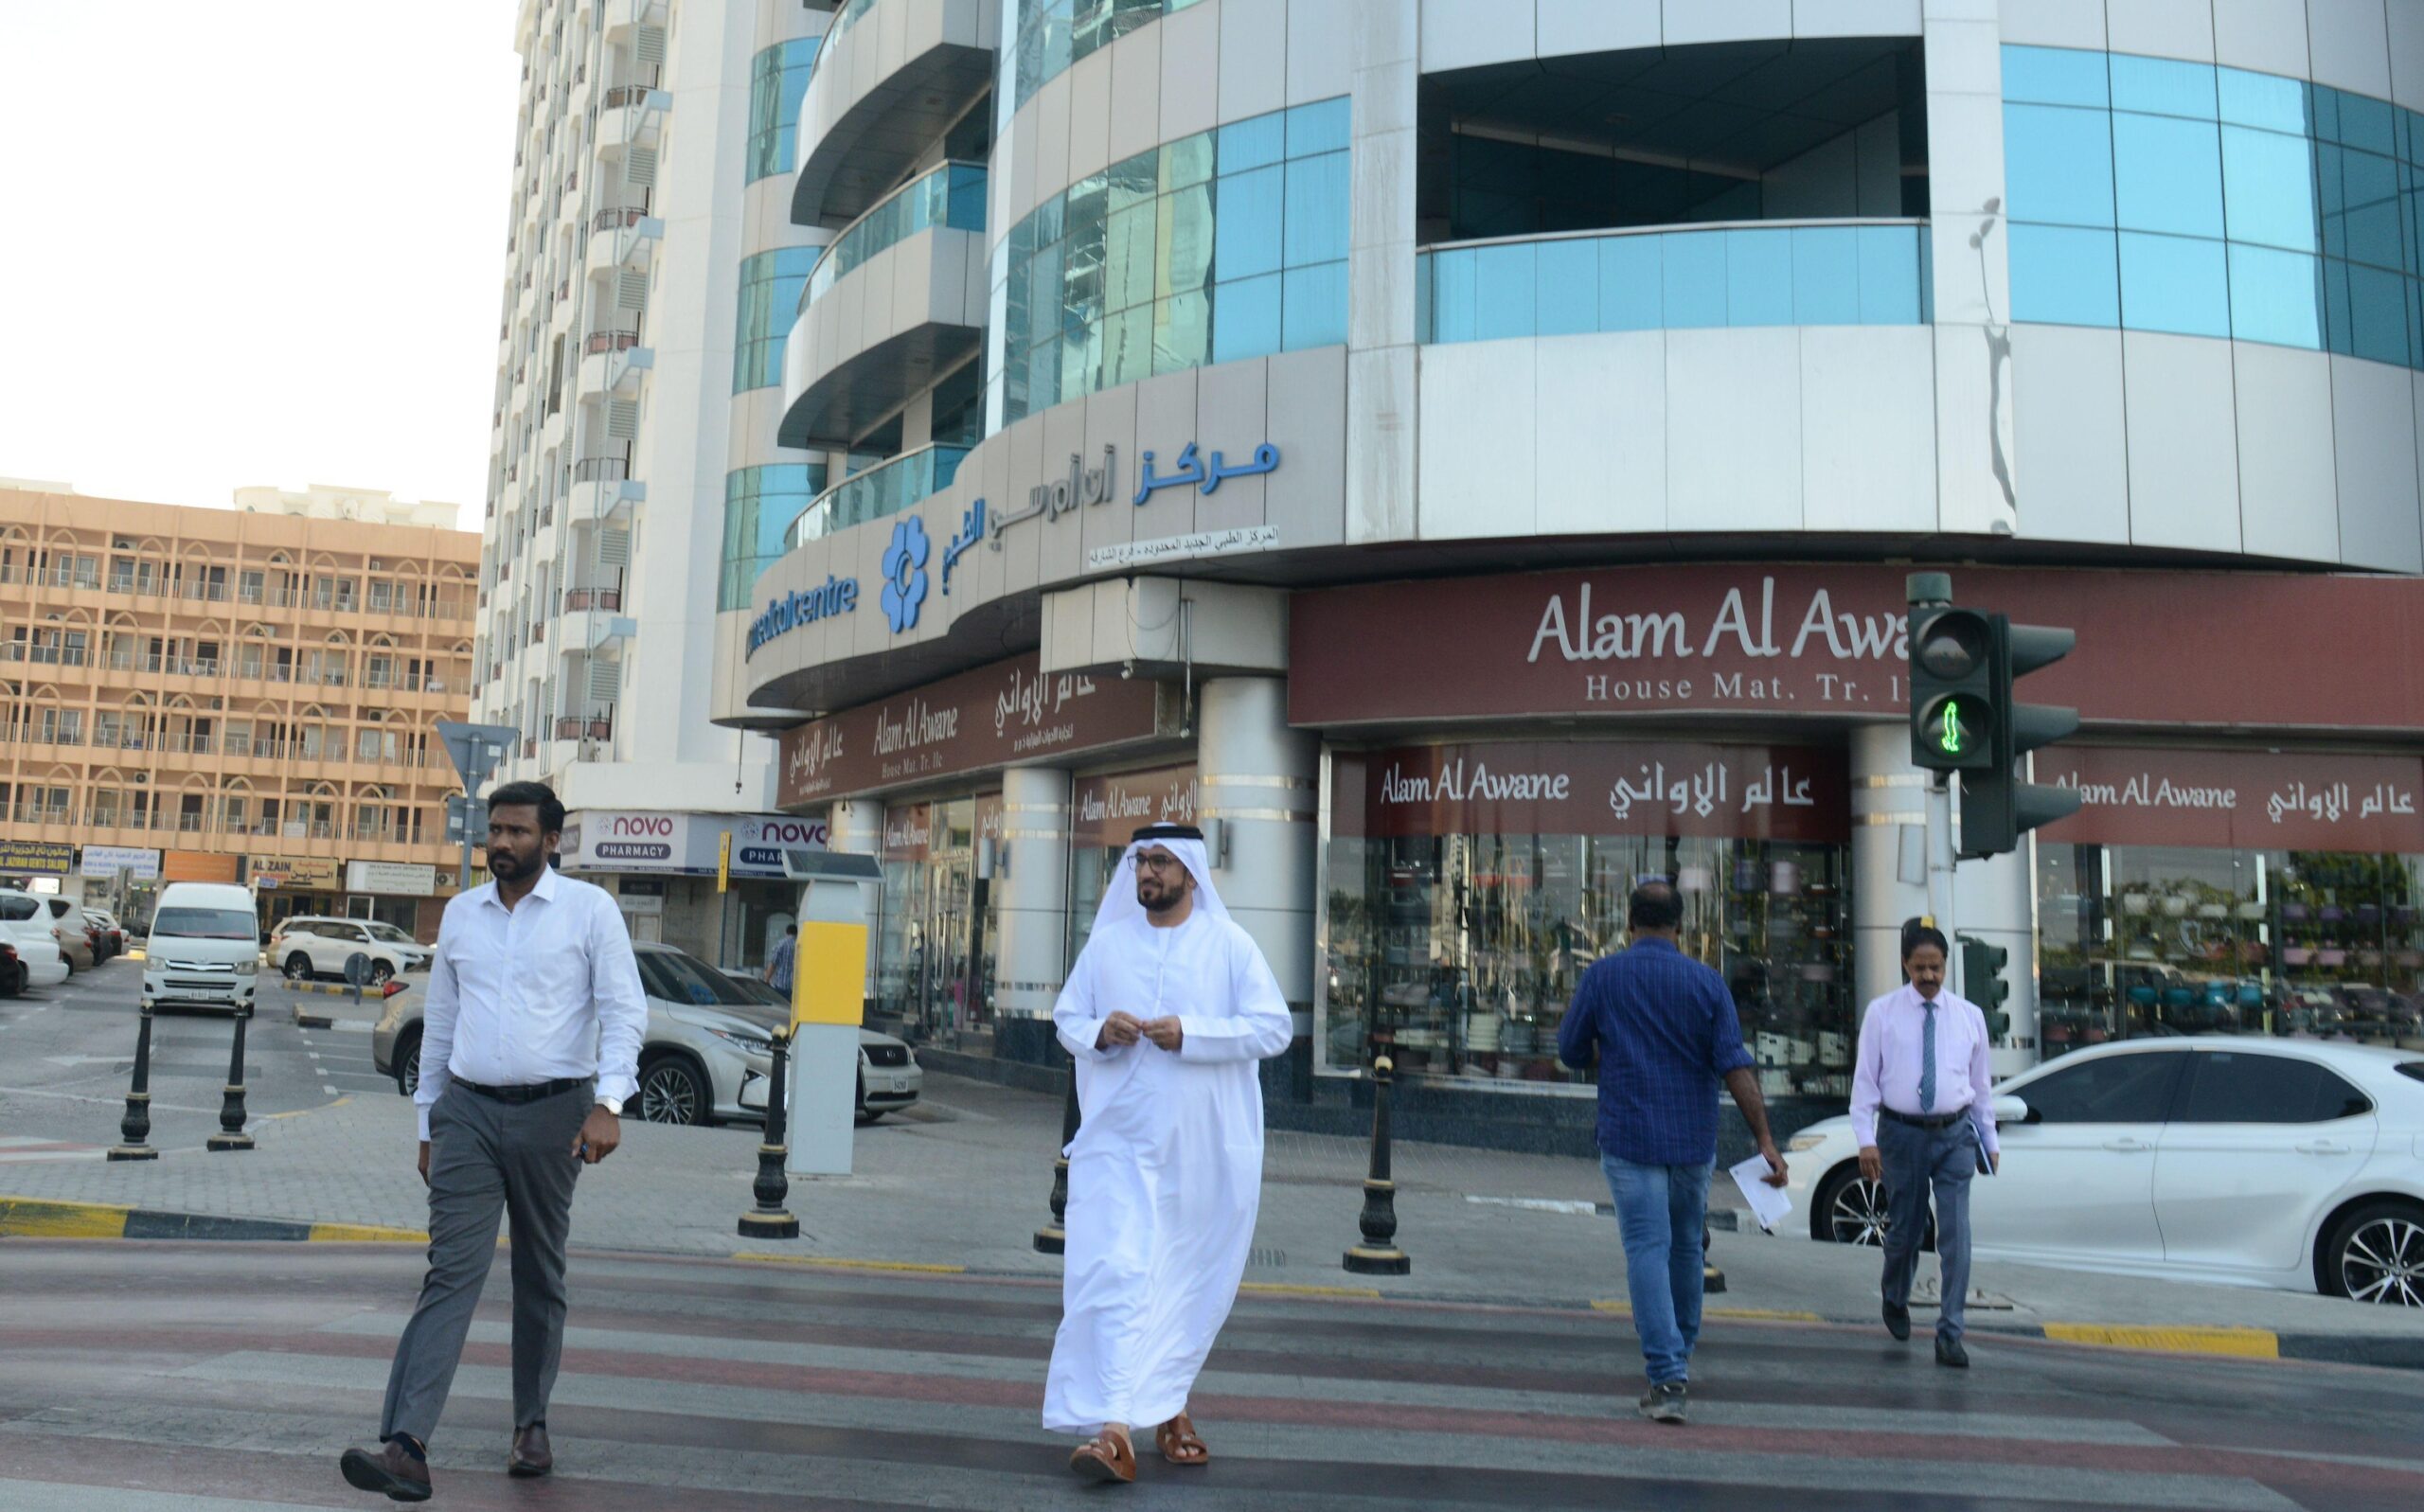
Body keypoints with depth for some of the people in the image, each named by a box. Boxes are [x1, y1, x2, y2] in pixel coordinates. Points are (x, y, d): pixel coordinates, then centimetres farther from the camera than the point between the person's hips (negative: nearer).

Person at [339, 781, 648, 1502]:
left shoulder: (589, 909, -2)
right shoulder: (461, 913, 10)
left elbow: (623, 1010, -7)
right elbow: (439, 1023, 17)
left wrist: (608, 1104, -19)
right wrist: (428, 1122, 17)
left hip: (552, 1113, -2)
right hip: (468, 1112, 2)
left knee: (540, 1279, 11)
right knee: (451, 1273, -8)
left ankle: (531, 1426, 25)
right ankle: (406, 1446, -13)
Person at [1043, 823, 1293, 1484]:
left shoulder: (1229, 944, -1)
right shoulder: (1108, 942, 7)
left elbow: (1275, 1027, -6)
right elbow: (1066, 1015, 13)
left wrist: (1192, 1033, -18)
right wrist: (1099, 1032, -10)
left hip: (1203, 1146, 0)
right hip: (1120, 1139, 1)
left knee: (1189, 1280, 10)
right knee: (1114, 1272, -11)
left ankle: (1167, 1403, 30)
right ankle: (1113, 1428, -13)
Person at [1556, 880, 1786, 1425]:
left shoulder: (1602, 976, -5)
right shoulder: (1706, 982, -2)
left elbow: (1572, 1053, 2)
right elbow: (1736, 1068, -8)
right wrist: (1765, 1141, -6)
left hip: (1629, 1137, -2)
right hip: (1694, 1139, 3)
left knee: (1647, 1250, -3)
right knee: (1685, 1246, 20)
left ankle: (1668, 1377, -12)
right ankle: (1680, 1354, 34)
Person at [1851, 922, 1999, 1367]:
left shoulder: (1969, 1015, 5)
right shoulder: (1881, 1013, -2)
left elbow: (1981, 1082, 12)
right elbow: (1865, 1078, -3)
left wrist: (1989, 1141, 13)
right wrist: (1866, 1139, -10)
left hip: (1956, 1135, 1)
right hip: (1901, 1133, -1)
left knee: (1956, 1234, -6)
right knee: (1905, 1229, 10)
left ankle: (1949, 1336, -1)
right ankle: (1896, 1301, 39)